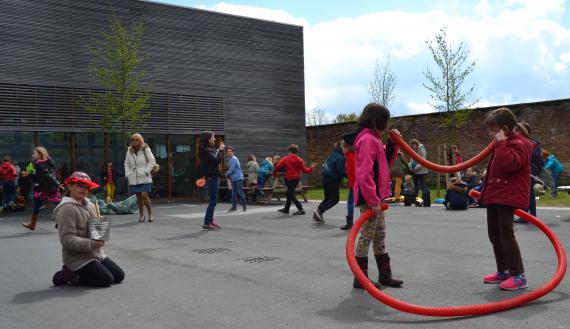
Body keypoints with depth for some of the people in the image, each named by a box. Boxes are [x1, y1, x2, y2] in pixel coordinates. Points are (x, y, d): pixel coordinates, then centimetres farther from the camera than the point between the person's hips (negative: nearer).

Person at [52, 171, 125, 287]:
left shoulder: (90, 205, 11)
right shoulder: (67, 208, -16)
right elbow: (67, 239, -23)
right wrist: (92, 244, -25)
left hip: (97, 254, 9)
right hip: (78, 258, -9)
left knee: (119, 275, 6)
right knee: (107, 279, -17)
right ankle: (68, 275, -2)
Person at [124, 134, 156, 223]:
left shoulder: (145, 149, -1)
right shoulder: (129, 151, 11)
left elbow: (152, 161, -4)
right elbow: (126, 164, 16)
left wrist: (146, 171, -10)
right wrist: (128, 174, 4)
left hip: (144, 178, -4)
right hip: (134, 178, 4)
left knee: (144, 196, -12)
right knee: (138, 197, 7)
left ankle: (150, 215, 0)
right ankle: (141, 215, 17)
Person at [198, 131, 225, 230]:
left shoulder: (210, 149, 14)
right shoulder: (207, 150, -15)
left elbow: (216, 160, 15)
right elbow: (217, 160, -24)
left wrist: (220, 149, 7)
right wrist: (221, 150, -15)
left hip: (214, 177, 10)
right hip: (211, 178, -10)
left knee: (212, 201, 16)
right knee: (213, 201, -9)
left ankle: (210, 220, 24)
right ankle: (207, 224, -8)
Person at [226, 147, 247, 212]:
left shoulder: (234, 159, -12)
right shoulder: (230, 159, 15)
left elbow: (232, 169, -16)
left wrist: (227, 174, -2)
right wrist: (228, 173, 5)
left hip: (238, 178, -9)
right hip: (233, 178, 9)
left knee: (240, 192, -7)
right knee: (233, 193, 9)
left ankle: (244, 206, -2)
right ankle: (234, 206, 14)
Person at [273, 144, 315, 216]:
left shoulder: (285, 159, -8)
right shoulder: (300, 160, 3)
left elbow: (278, 166, -12)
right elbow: (305, 170, 2)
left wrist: (274, 174, 5)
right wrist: (311, 168, 20)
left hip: (289, 179, -6)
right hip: (297, 179, 6)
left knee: (291, 196, -2)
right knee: (289, 193, 20)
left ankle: (301, 210, -10)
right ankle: (286, 209, 32)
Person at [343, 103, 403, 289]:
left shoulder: (373, 139, 15)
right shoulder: (367, 139, -17)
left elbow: (386, 161, 23)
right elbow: (364, 174, -24)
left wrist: (393, 143, 8)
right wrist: (373, 200, -24)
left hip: (376, 197, 10)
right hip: (370, 199, -10)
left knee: (380, 236, 15)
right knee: (367, 236, -3)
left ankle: (385, 275, 24)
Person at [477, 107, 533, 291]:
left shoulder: (518, 143, -12)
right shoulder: (503, 144, 19)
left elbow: (508, 163, -31)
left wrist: (501, 143, -24)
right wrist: (484, 193, 26)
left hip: (508, 197, -10)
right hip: (494, 196, 10)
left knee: (506, 235, -11)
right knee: (494, 235, 13)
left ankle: (518, 275, -4)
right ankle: (503, 271, 23)